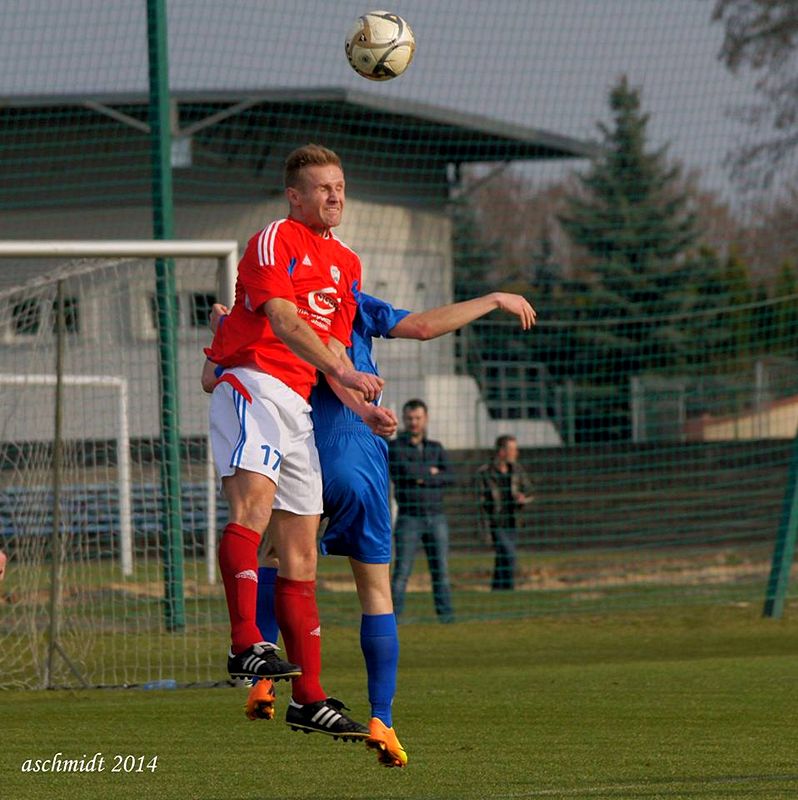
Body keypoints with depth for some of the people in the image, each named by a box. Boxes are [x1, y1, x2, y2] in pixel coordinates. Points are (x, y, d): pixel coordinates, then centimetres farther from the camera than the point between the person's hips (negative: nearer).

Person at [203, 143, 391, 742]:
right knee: (255, 499, -32)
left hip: (298, 402, 8)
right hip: (252, 383, -8)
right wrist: (342, 372, -27)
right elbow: (283, 320, -17)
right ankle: (246, 644, -46)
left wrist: (364, 409, 6)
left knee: (302, 553, 7)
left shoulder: (346, 264, 24)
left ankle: (309, 699, 10)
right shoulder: (275, 241, -2)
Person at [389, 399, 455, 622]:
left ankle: (445, 612, 2)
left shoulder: (436, 448, 13)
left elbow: (449, 477, -1)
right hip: (409, 518, -3)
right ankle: (393, 614, -7)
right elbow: (404, 470, -18)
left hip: (436, 518, 3)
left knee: (440, 569, 0)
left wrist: (423, 478, -12)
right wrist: (430, 471, -6)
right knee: (402, 570, -8)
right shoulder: (395, 447, 1)